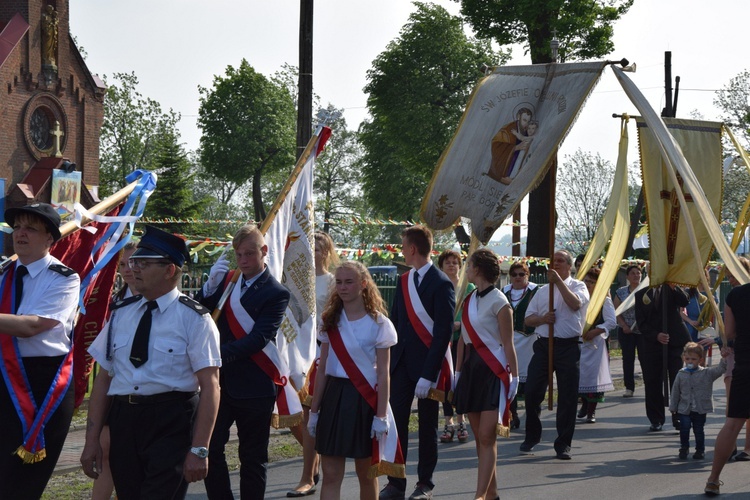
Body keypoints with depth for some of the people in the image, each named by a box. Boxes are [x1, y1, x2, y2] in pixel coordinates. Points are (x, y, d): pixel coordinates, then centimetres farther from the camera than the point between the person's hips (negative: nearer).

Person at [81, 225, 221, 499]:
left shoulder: (194, 319, -5)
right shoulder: (121, 314, 10)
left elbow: (210, 386, -11)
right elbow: (103, 379, 11)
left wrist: (199, 450, -18)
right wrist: (92, 441, 6)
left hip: (171, 425, -5)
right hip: (122, 422, 5)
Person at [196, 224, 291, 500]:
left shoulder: (276, 293, -7)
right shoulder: (226, 280, 10)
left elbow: (259, 338, -18)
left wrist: (221, 355, -29)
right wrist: (211, 285, -11)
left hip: (254, 386, -4)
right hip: (220, 382, 4)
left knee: (252, 458, 5)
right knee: (210, 450, -2)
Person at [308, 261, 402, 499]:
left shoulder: (378, 324, -5)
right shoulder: (331, 321, 8)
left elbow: (383, 375, -6)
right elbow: (322, 370, 11)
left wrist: (381, 416, -11)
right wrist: (314, 411, 9)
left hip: (364, 399, -4)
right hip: (334, 397, 4)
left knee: (366, 474, 7)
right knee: (330, 475, -1)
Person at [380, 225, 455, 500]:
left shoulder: (441, 284, -11)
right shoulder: (404, 281, 9)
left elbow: (443, 333, -15)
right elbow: (394, 323, 13)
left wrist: (429, 374, -18)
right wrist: (388, 361, 3)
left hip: (427, 364, -5)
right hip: (401, 363, 6)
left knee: (427, 426, 7)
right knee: (396, 421, 1)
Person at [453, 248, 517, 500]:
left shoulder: (498, 302, -9)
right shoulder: (469, 300, 12)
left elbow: (508, 344, -9)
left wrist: (514, 376, -10)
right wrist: (458, 371, 13)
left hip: (493, 371, -8)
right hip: (471, 369, 8)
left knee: (487, 436, -11)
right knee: (480, 437, 9)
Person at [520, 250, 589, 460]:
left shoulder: (577, 286, 6)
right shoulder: (542, 291, 18)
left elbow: (575, 303, -16)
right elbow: (528, 319, 15)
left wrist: (558, 281, -17)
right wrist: (542, 318, -6)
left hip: (568, 346, -3)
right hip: (543, 345, 3)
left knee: (568, 396, 0)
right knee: (532, 392, -1)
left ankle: (563, 444, 10)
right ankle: (532, 436, 17)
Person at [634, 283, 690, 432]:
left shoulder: (671, 290, 7)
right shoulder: (641, 295, 10)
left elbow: (684, 301, -14)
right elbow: (641, 323, 4)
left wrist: (673, 287, -28)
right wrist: (656, 335, -11)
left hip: (675, 343, -2)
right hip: (651, 345, 2)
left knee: (678, 381, -5)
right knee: (653, 383, 3)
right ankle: (656, 420, 13)